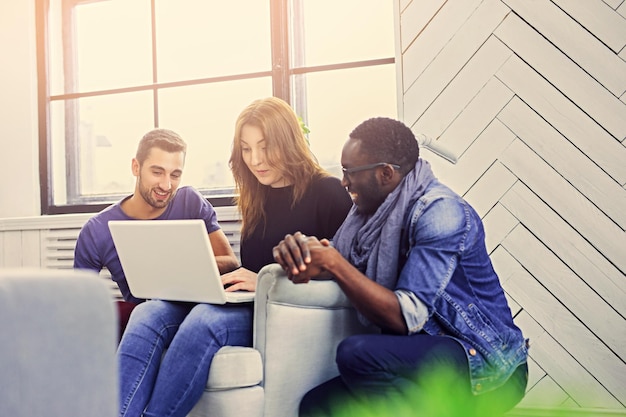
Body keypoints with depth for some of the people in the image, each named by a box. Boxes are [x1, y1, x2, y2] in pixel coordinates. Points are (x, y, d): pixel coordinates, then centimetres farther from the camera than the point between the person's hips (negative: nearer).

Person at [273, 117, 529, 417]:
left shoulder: (439, 212, -18)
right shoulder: (373, 209, 8)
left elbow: (406, 317, -25)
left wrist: (333, 263, -25)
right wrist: (297, 251, -16)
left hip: (487, 364, -7)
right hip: (428, 356, 7)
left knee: (356, 353, -29)